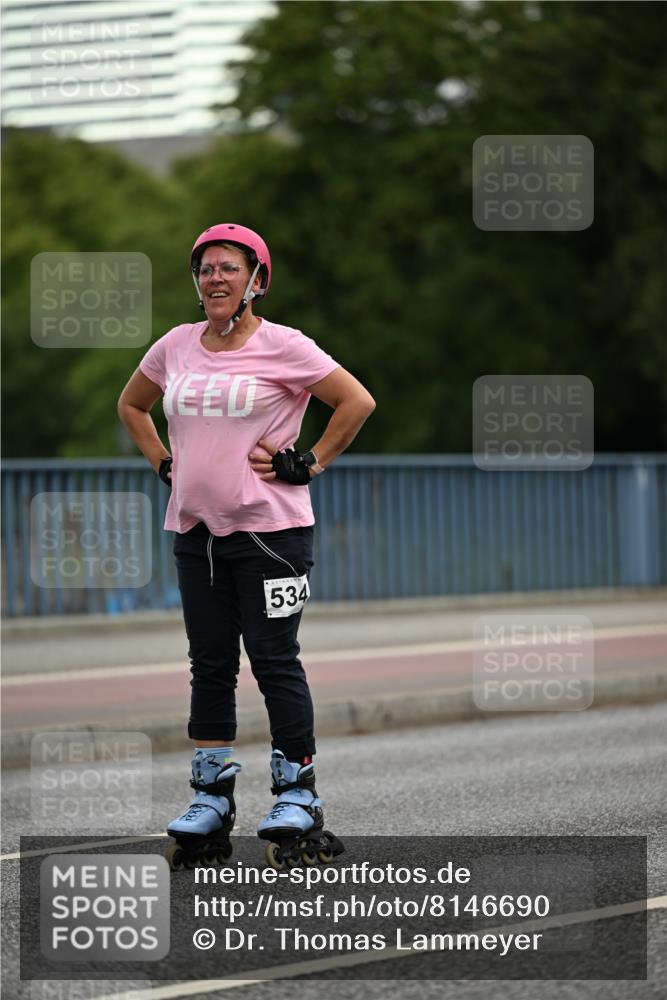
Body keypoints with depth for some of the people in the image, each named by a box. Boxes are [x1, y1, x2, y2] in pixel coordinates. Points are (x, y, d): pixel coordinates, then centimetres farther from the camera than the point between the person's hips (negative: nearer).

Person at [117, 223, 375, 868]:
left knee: (274, 662, -4)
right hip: (195, 529, 5)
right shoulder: (176, 346, 9)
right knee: (209, 665, 9)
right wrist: (164, 463, 13)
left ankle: (297, 797, 4)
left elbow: (358, 402, -7)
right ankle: (210, 800, 16)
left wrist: (309, 464, -8)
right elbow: (131, 404, 25)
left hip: (269, 529, -5)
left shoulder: (282, 347, -7)